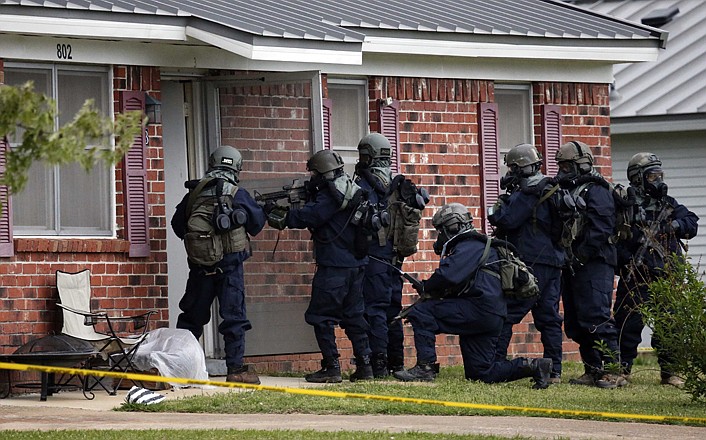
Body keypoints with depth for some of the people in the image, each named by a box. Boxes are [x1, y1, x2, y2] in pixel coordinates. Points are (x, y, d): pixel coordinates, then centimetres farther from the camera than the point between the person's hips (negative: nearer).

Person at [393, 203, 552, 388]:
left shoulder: (469, 247, -7)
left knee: (421, 312, -14)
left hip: (480, 310, -10)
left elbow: (448, 276, -23)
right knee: (480, 374, 10)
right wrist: (431, 290, 9)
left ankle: (425, 367, -17)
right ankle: (533, 366, 6)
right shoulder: (470, 246, 28)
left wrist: (426, 288, -6)